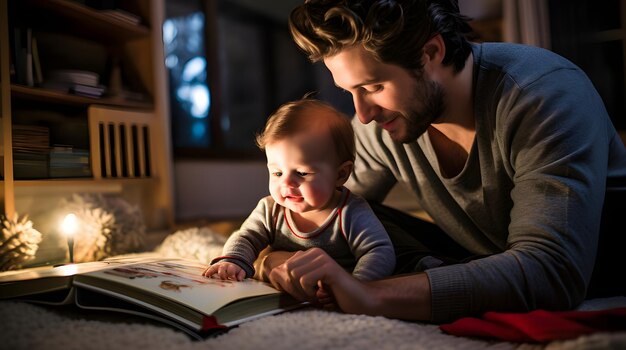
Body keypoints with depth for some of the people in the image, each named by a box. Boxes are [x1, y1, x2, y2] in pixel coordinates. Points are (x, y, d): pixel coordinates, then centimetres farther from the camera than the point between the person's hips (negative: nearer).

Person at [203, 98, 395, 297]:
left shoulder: (352, 214, -15)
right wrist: (233, 261, -19)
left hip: (337, 310, -4)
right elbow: (246, 239, 5)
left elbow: (382, 253, -19)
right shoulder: (270, 210, 1)